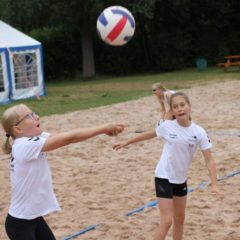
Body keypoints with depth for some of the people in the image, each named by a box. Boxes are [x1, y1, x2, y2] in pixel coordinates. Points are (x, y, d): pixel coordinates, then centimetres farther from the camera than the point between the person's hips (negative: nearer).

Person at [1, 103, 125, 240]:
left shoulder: (34, 140, 0)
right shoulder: (26, 146, -25)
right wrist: (104, 128, -19)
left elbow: (66, 137, -9)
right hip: (19, 223, -9)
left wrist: (104, 129, -21)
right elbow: (69, 138, -26)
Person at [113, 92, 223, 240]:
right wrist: (126, 143, 14)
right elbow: (149, 134, 5)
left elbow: (209, 159, -12)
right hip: (164, 177, -4)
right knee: (167, 221, -10)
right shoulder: (167, 127, -15)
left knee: (180, 219, 18)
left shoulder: (199, 132, -12)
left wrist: (214, 185, -22)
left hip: (181, 179, 4)